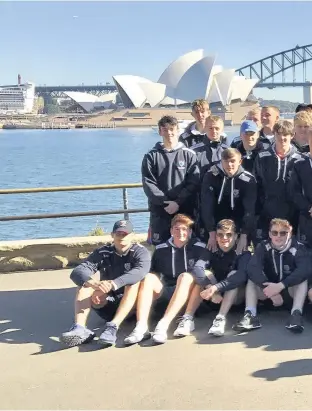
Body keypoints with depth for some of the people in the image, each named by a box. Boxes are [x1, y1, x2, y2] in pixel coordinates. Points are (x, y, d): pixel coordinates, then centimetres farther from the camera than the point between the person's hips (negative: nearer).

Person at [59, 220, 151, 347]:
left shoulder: (140, 252, -5)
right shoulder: (103, 252, 1)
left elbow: (140, 271, -30)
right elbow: (78, 272, -15)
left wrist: (113, 284, -45)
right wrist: (93, 283, -38)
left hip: (132, 306, -2)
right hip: (107, 305, 3)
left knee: (134, 282, -29)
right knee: (84, 283, -18)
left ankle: (112, 327, -44)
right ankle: (79, 328, -38)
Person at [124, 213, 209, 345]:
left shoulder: (199, 248, 3)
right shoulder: (161, 249, 10)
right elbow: (153, 273, 10)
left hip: (188, 295, -2)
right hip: (165, 293, 3)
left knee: (186, 276, -29)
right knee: (149, 277, -21)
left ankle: (163, 324, -43)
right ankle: (141, 326, -39)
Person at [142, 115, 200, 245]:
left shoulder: (189, 155, 3)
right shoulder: (151, 156, 4)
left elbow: (194, 182, -4)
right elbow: (148, 184, -3)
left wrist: (178, 202, -14)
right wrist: (165, 202, -13)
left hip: (185, 210, 0)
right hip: (159, 211, 0)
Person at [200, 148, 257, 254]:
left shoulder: (248, 179, -15)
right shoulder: (211, 176, -16)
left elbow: (250, 209, -17)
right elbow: (207, 205, -18)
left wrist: (244, 236, -25)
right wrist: (212, 234, -23)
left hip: (237, 227, 0)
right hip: (214, 225, 0)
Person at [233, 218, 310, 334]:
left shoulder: (298, 248, -17)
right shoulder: (263, 247, -12)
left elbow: (305, 269, -36)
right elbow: (252, 268, -28)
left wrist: (280, 286, -46)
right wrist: (271, 290, -41)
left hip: (291, 290, -2)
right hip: (269, 289, 2)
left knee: (302, 277, -28)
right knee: (252, 278, -21)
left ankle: (296, 313, -41)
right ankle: (250, 315, -36)